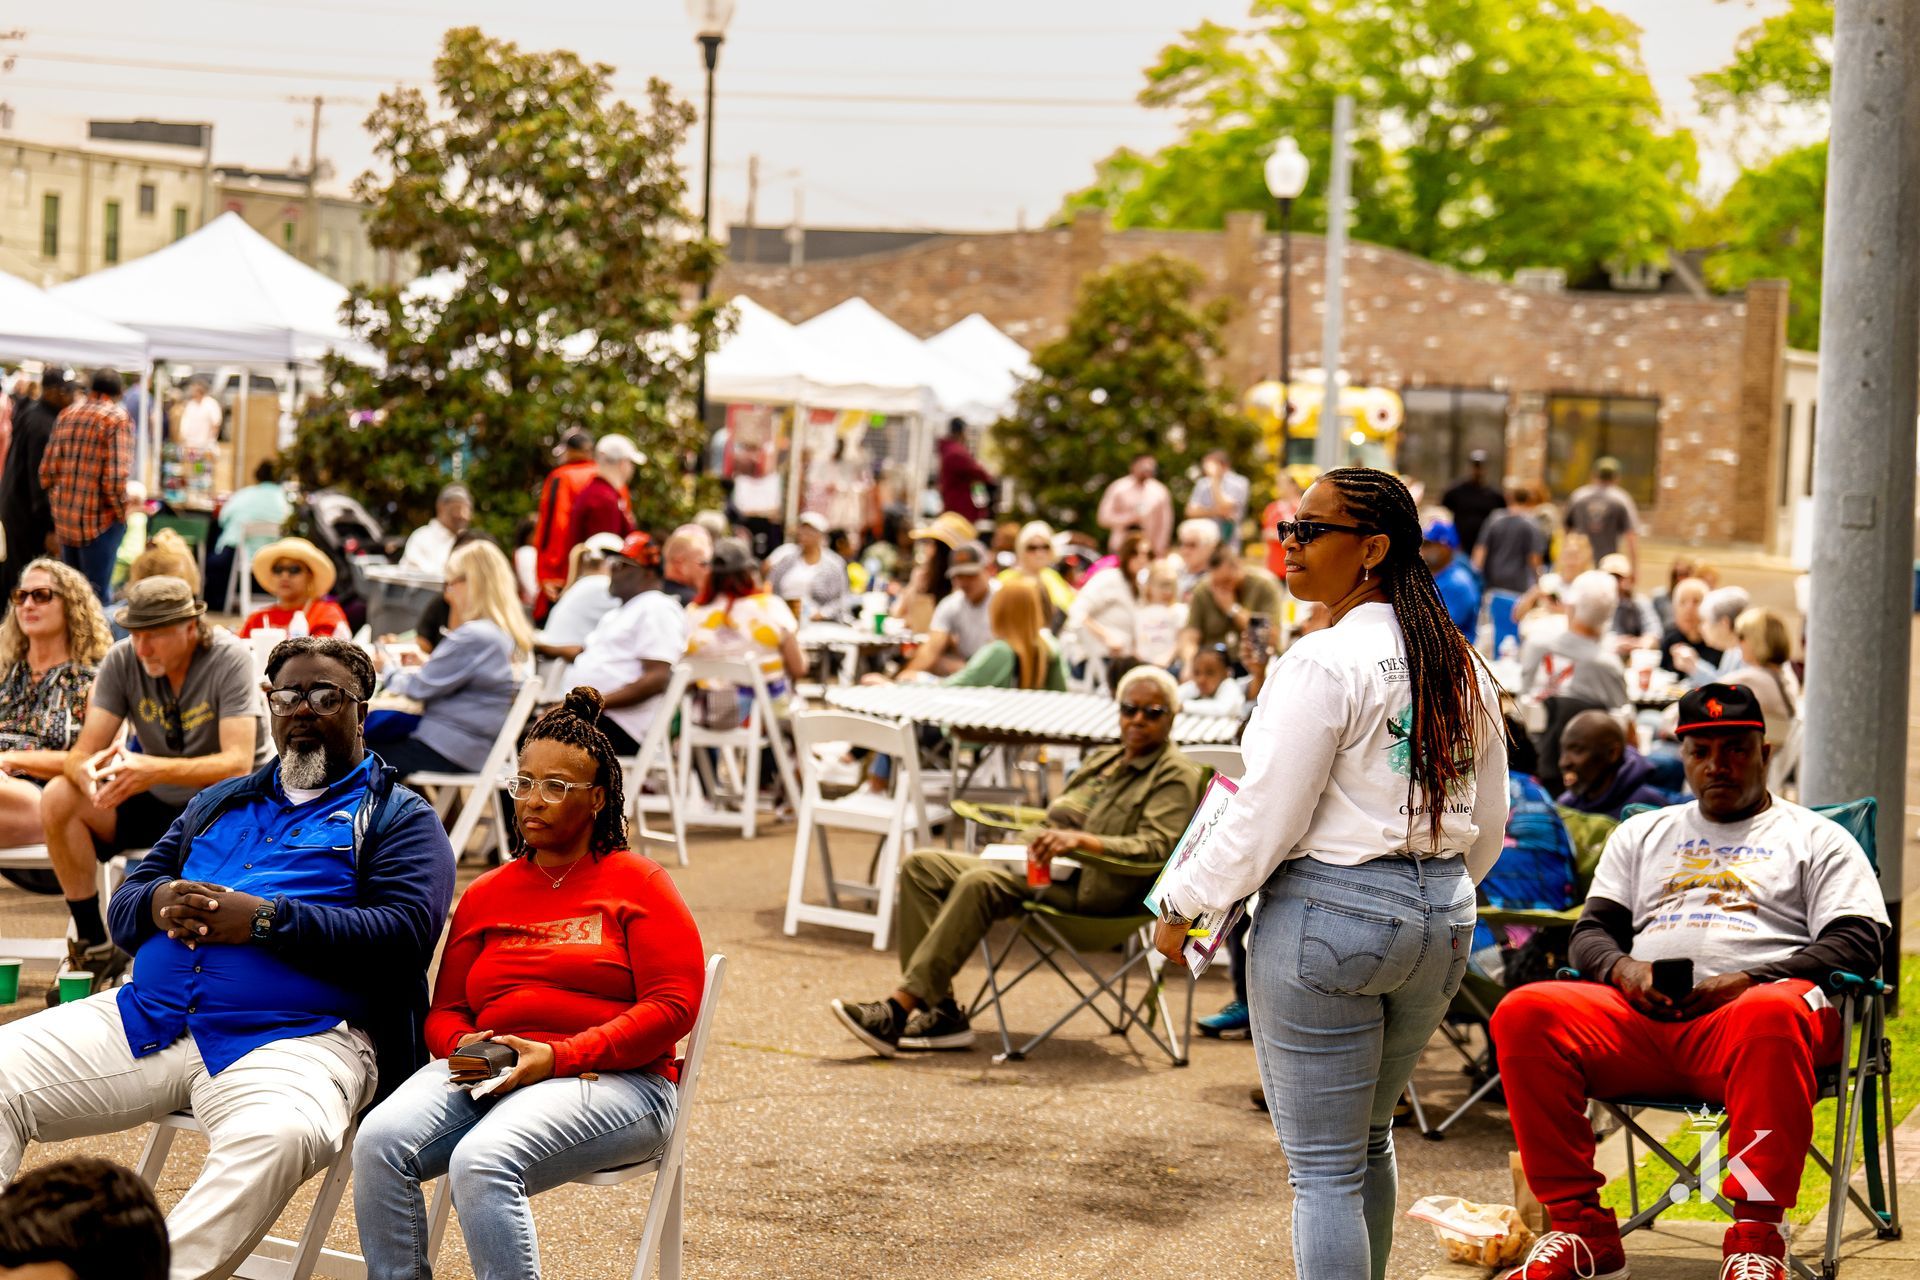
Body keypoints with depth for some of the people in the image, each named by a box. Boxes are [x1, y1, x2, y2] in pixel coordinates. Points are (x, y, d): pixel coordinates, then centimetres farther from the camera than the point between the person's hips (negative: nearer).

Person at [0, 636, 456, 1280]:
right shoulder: (219, 804, 29)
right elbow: (123, 903, 25)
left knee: (278, 1136, -40)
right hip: (146, 1017, 6)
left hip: (292, 1039, -6)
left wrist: (265, 919, -14)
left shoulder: (399, 816, 10)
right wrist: (159, 904, -1)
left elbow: (405, 936, -7)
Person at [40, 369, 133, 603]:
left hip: (64, 520, 6)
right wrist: (121, 514, -4)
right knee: (97, 594, 1)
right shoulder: (117, 419, -10)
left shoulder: (67, 414, 7)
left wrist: (58, 503, 18)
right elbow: (115, 478, -19)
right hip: (100, 521, -6)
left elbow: (47, 471, 5)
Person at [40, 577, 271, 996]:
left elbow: (238, 763, -29)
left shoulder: (229, 659, -20)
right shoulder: (122, 661, -8)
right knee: (57, 798, -17)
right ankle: (93, 946, -10)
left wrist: (155, 770, -45)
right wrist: (87, 770, -39)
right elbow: (82, 752, -12)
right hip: (158, 804, 5)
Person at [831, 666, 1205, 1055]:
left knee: (979, 884, -32)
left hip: (1095, 890, -10)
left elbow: (1157, 848, -17)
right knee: (921, 866, -5)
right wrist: (1045, 838, 4)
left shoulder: (1176, 776, -2)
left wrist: (1081, 840, -31)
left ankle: (900, 1009, -35)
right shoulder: (1103, 760, 24)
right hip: (1044, 869, 10)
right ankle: (942, 1012, -17)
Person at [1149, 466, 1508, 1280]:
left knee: (1324, 1166, 0)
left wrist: (1181, 905, -2)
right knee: (1369, 1139, 24)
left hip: (1327, 915, -8)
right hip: (1444, 920, 8)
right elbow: (1488, 828, 14)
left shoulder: (1324, 662, -16)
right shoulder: (1463, 666, 8)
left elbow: (1265, 820, -15)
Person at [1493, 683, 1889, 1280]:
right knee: (1524, 1013, -26)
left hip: (1742, 1013, -3)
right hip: (1639, 1017, 3)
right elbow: (1590, 930, 22)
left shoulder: (1816, 838, 19)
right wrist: (1621, 968, -4)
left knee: (1772, 1013, -42)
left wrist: (1747, 982, -10)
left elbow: (1857, 941, 5)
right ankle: (1578, 1228, -22)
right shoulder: (1643, 833, 30)